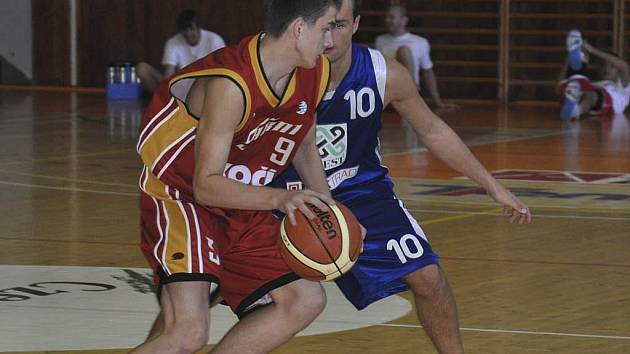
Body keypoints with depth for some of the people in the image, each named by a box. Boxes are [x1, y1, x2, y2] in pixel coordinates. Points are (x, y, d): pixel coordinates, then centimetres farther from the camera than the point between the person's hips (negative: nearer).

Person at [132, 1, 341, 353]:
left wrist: (329, 213, 5)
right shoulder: (231, 85, -29)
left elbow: (304, 145, 15)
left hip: (242, 210, 9)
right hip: (181, 200, -8)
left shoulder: (316, 73, -4)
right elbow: (206, 185, -29)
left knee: (306, 300, 5)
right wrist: (279, 198, -41)